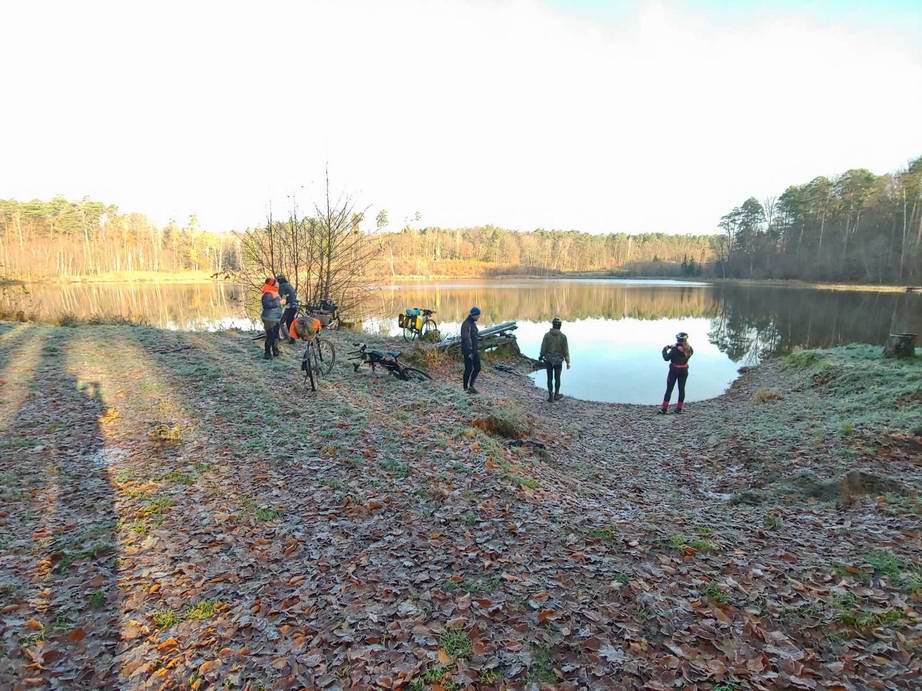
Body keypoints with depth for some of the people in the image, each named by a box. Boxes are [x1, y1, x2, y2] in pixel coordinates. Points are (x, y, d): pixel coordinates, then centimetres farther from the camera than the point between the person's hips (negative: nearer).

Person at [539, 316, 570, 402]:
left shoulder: (547, 335, -9)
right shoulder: (563, 336, -10)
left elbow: (543, 347, -7)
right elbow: (566, 350, -9)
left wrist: (541, 356, 12)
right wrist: (568, 362, -3)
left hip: (548, 360, 0)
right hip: (558, 360, 0)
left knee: (550, 378, 9)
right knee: (557, 378, 16)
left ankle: (551, 397, 8)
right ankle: (556, 395, 27)